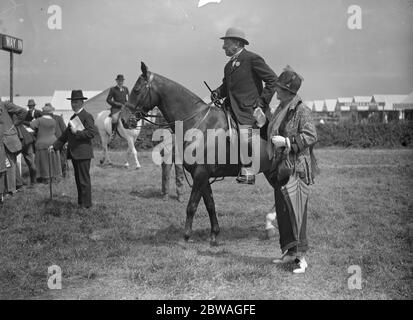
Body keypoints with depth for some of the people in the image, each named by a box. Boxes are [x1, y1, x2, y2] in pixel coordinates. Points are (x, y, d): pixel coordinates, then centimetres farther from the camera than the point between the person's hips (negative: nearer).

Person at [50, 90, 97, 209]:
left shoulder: (87, 116, -7)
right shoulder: (73, 117, 20)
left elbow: (92, 132, -19)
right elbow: (66, 134, 25)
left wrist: (77, 132, -20)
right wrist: (55, 145, 20)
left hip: (83, 153, -9)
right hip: (74, 153, 9)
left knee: (84, 180, -6)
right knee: (78, 179, 13)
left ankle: (86, 204, -1)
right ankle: (80, 203, 19)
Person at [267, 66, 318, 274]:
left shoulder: (301, 110, -12)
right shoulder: (281, 109, 14)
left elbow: (311, 136, -18)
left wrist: (287, 142, -22)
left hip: (297, 167, -9)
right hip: (280, 167, 9)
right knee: (282, 210, 11)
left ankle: (301, 256, -1)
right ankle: (290, 252, 21)